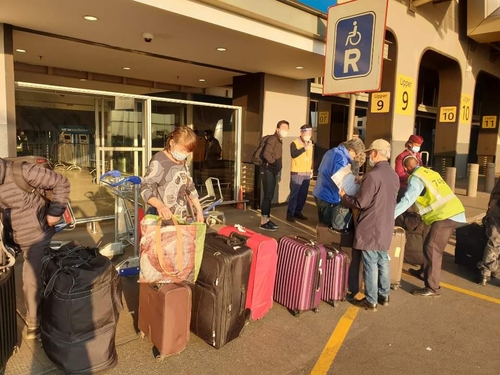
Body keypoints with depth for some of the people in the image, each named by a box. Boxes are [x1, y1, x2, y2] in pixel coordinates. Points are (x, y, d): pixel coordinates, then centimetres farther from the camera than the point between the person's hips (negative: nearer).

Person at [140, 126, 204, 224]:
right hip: (167, 219, -7)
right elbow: (145, 189, -17)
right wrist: (160, 205, -35)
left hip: (185, 217, 7)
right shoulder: (159, 161, -11)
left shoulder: (182, 162, 12)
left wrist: (199, 210, 15)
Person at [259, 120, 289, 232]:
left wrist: (278, 165, 5)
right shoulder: (273, 138, -12)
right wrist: (274, 163, -15)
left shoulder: (279, 141, 17)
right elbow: (266, 154, -24)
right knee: (268, 196, -10)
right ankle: (263, 222, -7)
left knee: (269, 196, 13)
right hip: (268, 171, -10)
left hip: (273, 171, 10)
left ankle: (267, 219, 20)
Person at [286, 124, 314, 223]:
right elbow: (293, 155, -24)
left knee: (303, 194, 9)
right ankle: (290, 213, 3)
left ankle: (298, 212, 21)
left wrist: (311, 169, 15)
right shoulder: (295, 143, -8)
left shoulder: (311, 143, 13)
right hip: (297, 173, -6)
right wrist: (304, 148, -31)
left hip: (307, 173, 6)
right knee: (294, 194, -5)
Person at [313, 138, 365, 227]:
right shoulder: (341, 158, -21)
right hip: (329, 198, -9)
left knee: (322, 224, 21)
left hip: (319, 193, 9)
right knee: (329, 225, 4)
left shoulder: (331, 151, 10)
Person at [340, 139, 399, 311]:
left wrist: (344, 197, -2)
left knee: (370, 264, 2)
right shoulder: (394, 175, 7)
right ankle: (384, 295, 31)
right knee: (383, 261, 18)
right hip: (386, 227, 8)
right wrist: (362, 187, 22)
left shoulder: (373, 175, -20)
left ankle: (371, 301, 12)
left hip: (371, 228, -8)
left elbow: (361, 203, -18)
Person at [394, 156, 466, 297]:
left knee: (432, 250, -5)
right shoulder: (430, 172, 15)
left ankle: (432, 288, -1)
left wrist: (390, 215, -19)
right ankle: (425, 272, 37)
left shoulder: (416, 178, -10)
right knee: (430, 246, 21)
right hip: (452, 211, 9)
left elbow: (407, 200, -19)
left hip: (444, 215, -9)